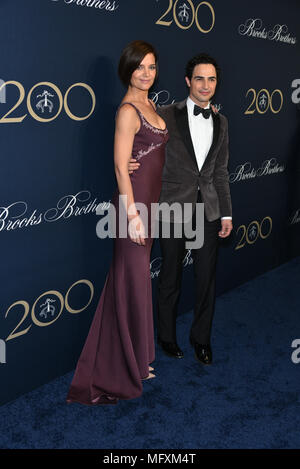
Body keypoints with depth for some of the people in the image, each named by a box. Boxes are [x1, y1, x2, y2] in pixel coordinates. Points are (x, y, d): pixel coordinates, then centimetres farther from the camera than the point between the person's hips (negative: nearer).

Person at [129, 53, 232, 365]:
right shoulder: (167, 115, -4)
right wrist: (131, 165, -22)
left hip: (208, 209, 4)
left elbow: (220, 172, 12)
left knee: (206, 278, 9)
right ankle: (166, 336, 29)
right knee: (170, 278, 9)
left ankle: (201, 337, 28)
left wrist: (226, 213, 9)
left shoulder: (220, 122, 10)